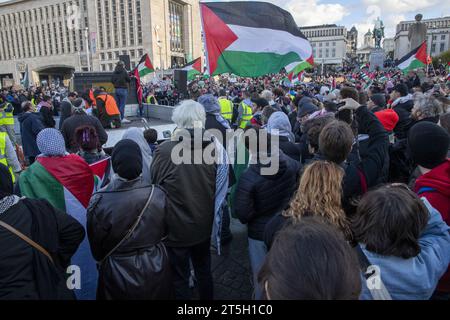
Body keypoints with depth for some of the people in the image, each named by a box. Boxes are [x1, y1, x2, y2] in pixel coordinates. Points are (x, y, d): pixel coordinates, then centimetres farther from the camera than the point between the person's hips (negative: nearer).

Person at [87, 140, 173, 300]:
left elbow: (96, 245, -7)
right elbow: (164, 231, -1)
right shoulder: (157, 194, -19)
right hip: (155, 271, 2)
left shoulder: (99, 201, -23)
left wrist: (101, 261, 14)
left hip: (117, 274, -1)